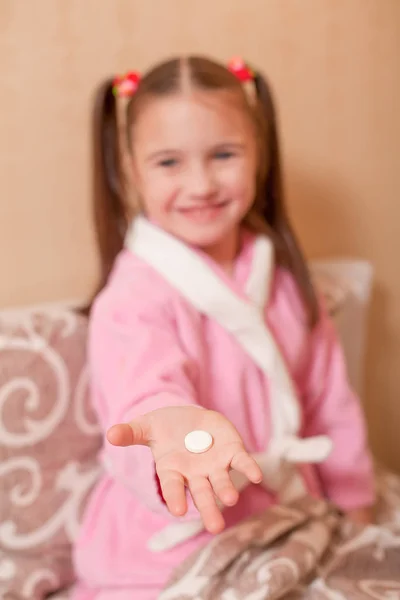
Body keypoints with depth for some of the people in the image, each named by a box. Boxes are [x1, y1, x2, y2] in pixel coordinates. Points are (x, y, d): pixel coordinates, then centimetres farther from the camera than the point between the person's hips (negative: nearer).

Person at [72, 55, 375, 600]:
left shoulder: (280, 274, 2)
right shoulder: (133, 296, -17)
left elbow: (328, 395, 11)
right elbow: (143, 386, -36)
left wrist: (352, 502, 17)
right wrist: (172, 423, -59)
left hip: (282, 525, 5)